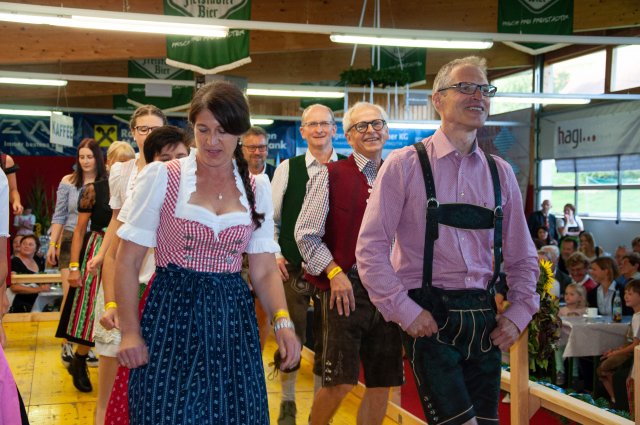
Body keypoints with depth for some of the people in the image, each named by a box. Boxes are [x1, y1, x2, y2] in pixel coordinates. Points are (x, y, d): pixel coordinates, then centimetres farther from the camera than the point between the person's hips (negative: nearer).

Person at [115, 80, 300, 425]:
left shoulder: (257, 188, 6)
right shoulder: (161, 177, -4)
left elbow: (264, 270, 6)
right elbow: (127, 261, -2)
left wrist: (282, 321, -11)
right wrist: (130, 332, -8)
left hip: (232, 319, 3)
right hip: (171, 314, -3)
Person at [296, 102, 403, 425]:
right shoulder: (331, 176, -1)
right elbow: (306, 234, -5)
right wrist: (334, 272, -12)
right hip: (345, 288, -4)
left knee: (382, 384, 8)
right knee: (339, 382, -5)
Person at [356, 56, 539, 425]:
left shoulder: (500, 173, 10)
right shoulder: (405, 165, -4)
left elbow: (523, 258, 15)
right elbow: (371, 248, -7)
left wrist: (519, 314, 4)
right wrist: (405, 311, -12)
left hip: (484, 319, 5)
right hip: (429, 317, -5)